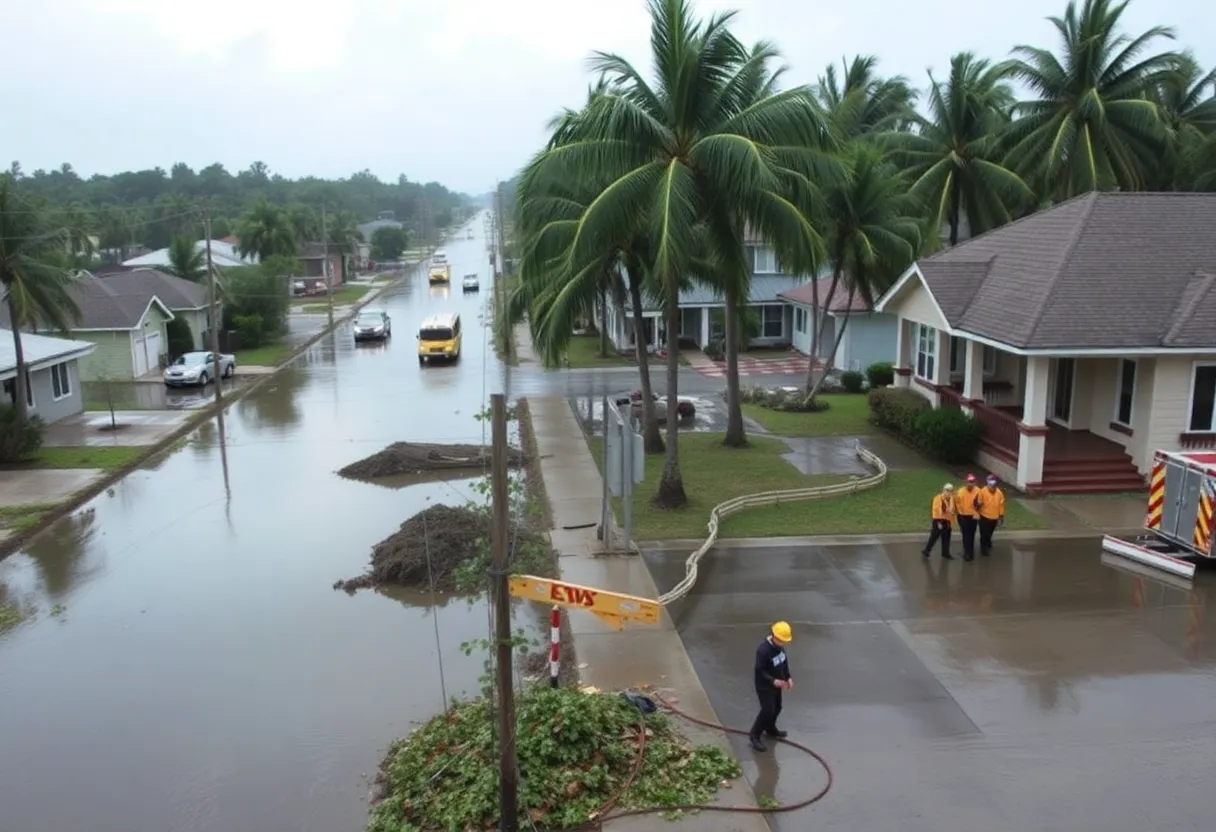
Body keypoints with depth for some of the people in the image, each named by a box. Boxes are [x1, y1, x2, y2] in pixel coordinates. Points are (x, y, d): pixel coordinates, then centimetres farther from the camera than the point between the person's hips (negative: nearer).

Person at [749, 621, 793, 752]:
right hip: (764, 686, -8)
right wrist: (773, 681, -33)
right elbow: (759, 671, -26)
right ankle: (754, 735, 6)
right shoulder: (763, 650, -31)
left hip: (776, 684, 8)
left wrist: (788, 678, 5)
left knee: (776, 708, 21)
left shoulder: (780, 646, -5)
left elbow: (784, 662, 12)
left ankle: (770, 729, 45)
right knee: (768, 711, -9)